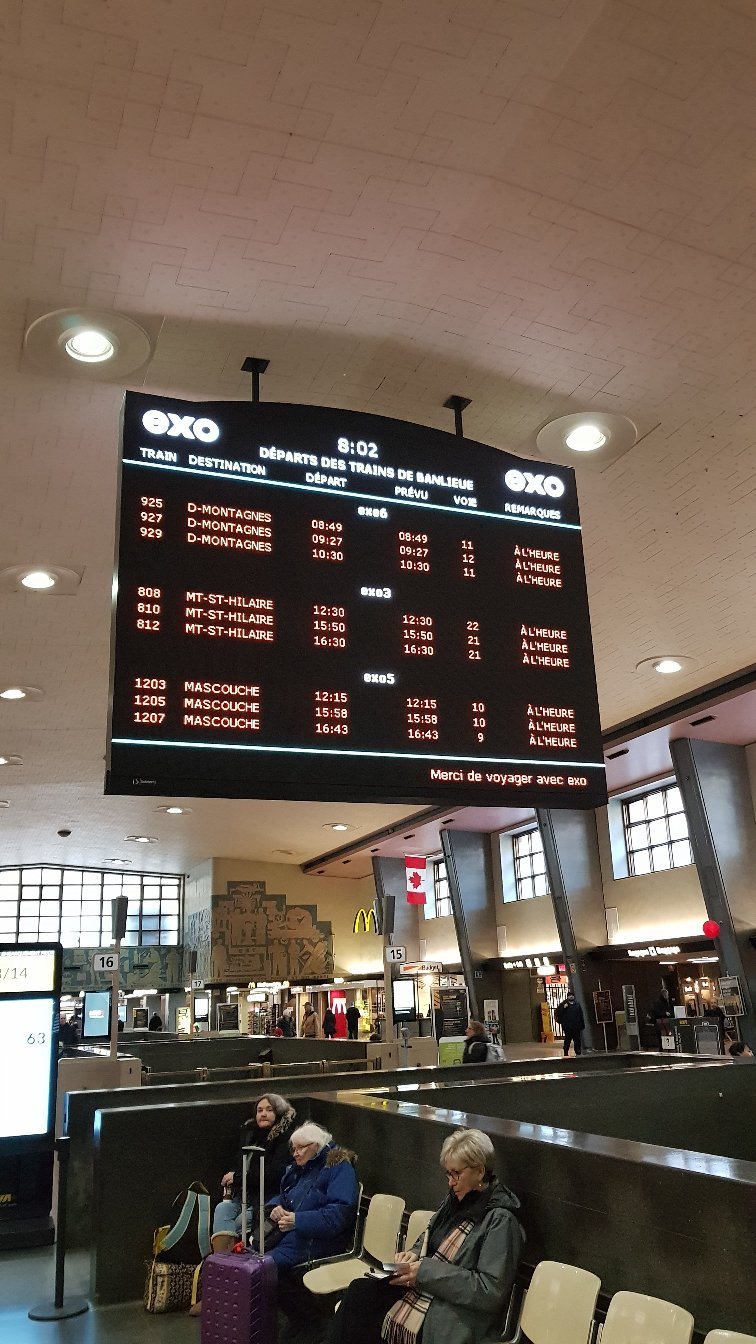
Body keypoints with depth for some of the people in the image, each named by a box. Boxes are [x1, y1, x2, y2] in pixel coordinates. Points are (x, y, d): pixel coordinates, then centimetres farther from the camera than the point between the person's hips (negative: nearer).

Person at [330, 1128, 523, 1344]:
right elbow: (429, 1239, 23)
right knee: (359, 1291, -16)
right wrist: (414, 1254, -2)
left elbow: (492, 1291, -20)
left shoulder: (500, 1220, -16)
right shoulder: (456, 1199, 8)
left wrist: (426, 1271, -20)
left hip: (454, 1316, -7)